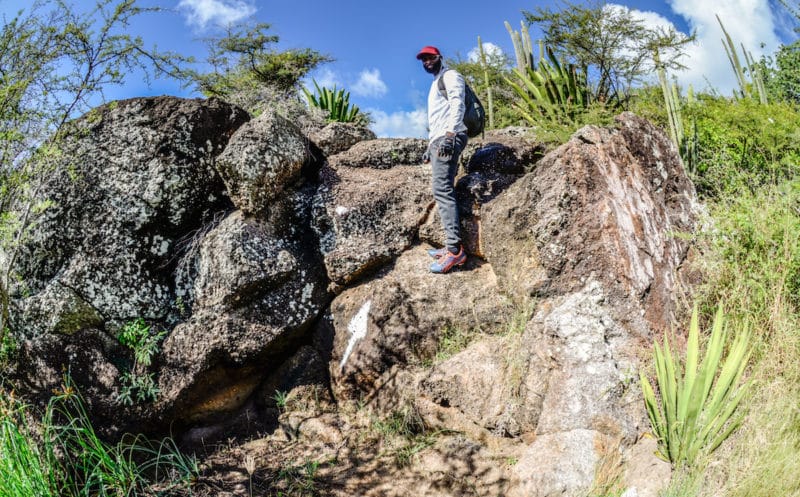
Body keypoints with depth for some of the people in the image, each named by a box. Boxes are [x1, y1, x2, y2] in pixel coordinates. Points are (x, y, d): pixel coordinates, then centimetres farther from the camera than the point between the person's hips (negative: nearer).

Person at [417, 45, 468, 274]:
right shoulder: (436, 84, 32)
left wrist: (449, 135, -26)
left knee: (442, 189, -21)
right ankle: (452, 246, -2)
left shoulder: (450, 76, 3)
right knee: (442, 190, 1)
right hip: (439, 140, 10)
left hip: (449, 137, -10)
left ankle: (454, 248, -29)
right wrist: (430, 146, 27)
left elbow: (457, 105, -13)